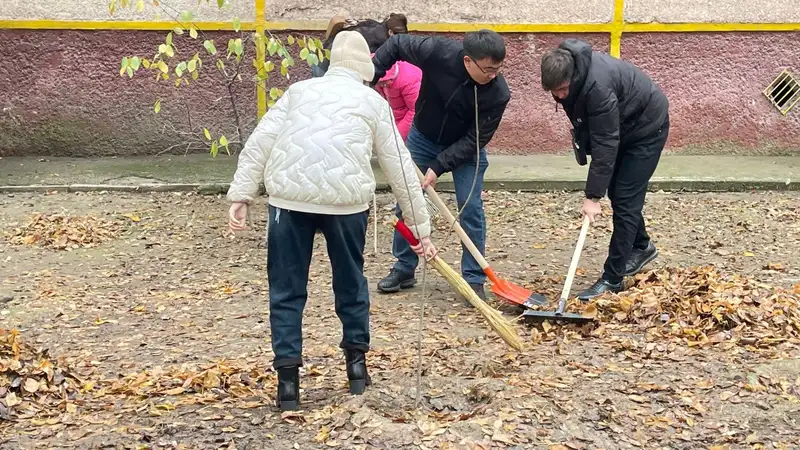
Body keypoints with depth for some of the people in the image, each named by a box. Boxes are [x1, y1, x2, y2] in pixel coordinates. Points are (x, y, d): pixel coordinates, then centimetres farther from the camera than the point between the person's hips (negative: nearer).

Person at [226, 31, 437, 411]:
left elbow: (258, 144, 10)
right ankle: (357, 363, 30)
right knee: (350, 281, 21)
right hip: (346, 198, 0)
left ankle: (288, 381, 9)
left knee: (287, 289, 10)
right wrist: (421, 227, 23)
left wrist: (241, 195, 9)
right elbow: (401, 170, 17)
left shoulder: (300, 90, 21)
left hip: (288, 196, 1)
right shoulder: (373, 102, 17)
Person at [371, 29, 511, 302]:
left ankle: (474, 280, 3)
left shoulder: (498, 94, -31)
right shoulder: (438, 52, -31)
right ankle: (404, 270, 20)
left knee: (471, 208, -9)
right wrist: (370, 77, -22)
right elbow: (396, 44, -14)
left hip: (465, 149, -1)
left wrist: (438, 167, -30)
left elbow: (474, 140, -25)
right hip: (422, 138, 2)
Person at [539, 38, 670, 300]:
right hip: (620, 125, 9)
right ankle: (641, 247, 38)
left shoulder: (598, 87, -39)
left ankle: (612, 280, -10)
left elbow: (606, 144, -36)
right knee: (617, 191, 15)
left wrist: (593, 196, -34)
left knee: (625, 198, -11)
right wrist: (580, 141, 9)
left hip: (647, 127, -9)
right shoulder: (565, 67, -14)